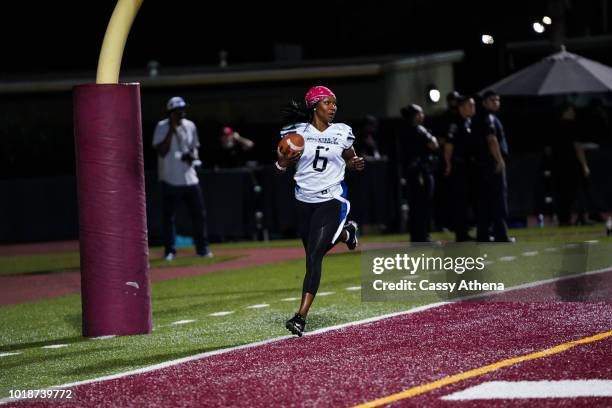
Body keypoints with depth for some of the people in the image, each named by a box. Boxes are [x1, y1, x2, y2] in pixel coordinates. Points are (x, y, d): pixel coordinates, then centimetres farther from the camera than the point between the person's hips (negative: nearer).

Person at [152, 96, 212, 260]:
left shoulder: (190, 126, 9)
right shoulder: (162, 127, -6)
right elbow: (161, 151, -15)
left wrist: (193, 155, -4)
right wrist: (172, 131, -18)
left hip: (189, 178, 4)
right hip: (170, 179, -4)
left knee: (199, 213, 2)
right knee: (168, 216, -1)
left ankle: (202, 248, 10)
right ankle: (170, 250, 7)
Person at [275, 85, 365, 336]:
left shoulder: (342, 133, 0)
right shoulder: (298, 131, -3)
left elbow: (350, 159, 16)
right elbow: (281, 165, 2)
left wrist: (356, 164, -8)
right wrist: (282, 162, -22)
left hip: (331, 200, -3)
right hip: (304, 200, 3)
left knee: (314, 257, -14)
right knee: (312, 252, 18)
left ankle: (301, 317, -18)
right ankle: (345, 233, 53)